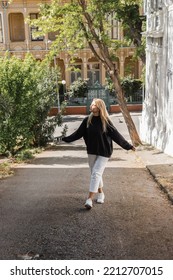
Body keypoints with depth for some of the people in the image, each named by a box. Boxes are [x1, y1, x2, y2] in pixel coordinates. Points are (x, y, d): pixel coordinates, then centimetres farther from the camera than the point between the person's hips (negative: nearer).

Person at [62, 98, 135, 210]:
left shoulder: (106, 121, -11)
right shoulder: (87, 120, -1)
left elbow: (116, 135, -9)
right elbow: (78, 133, 6)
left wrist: (128, 146, -10)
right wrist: (66, 139, 4)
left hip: (104, 152, -4)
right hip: (92, 151, 4)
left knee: (96, 173, -11)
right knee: (95, 174, 14)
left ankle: (90, 199, -12)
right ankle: (101, 194, 34)